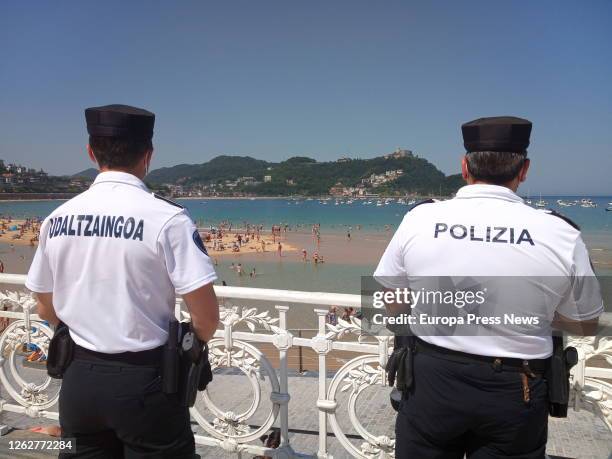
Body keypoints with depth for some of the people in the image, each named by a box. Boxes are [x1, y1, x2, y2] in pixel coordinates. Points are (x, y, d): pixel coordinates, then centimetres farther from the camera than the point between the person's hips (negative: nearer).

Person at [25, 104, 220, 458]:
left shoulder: (57, 218, 0)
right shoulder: (167, 218, -16)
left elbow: (47, 310, 10)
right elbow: (207, 318, -16)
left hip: (78, 379, 5)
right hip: (144, 380, -4)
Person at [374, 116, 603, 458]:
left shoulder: (419, 219, -10)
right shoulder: (561, 234, -11)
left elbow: (393, 307, 2)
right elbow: (585, 324, 4)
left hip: (431, 381, 1)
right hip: (515, 393, 0)